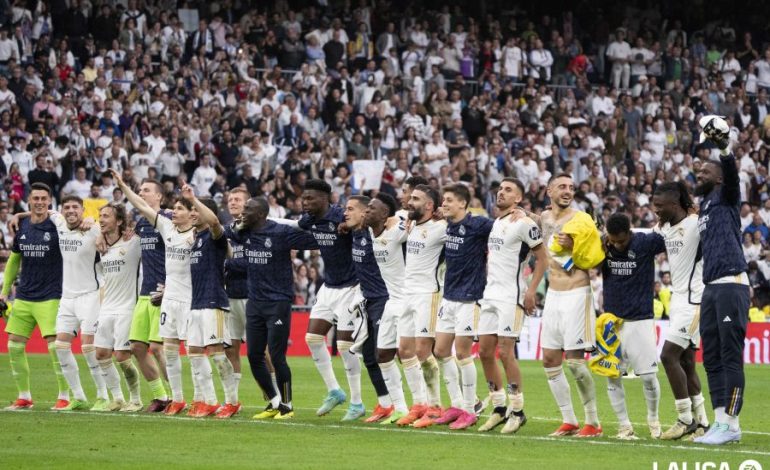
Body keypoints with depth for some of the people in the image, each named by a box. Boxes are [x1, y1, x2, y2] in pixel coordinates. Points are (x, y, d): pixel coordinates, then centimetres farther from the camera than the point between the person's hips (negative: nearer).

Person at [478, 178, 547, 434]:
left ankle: (517, 411, -2)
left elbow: (542, 259, -9)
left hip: (511, 295, -8)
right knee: (485, 351, 5)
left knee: (506, 352, -11)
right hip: (491, 294, 8)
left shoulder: (524, 223, -9)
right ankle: (499, 408, 15)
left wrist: (531, 291, -15)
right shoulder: (496, 223, 16)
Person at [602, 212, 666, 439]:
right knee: (612, 376, -1)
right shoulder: (603, 246, -1)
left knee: (648, 376, -3)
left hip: (640, 320, -3)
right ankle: (624, 426, 11)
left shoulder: (646, 242, -10)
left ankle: (653, 419, 20)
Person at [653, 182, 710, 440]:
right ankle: (701, 421, 13)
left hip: (693, 299, -9)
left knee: (669, 356, -11)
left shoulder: (696, 224, -14)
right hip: (677, 299, 9)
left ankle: (686, 419, -4)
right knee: (686, 362, 8)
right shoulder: (663, 228, 11)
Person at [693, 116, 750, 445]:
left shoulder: (726, 197, 2)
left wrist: (723, 147, -35)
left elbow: (731, 172, -19)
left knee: (730, 356, -10)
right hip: (710, 289, 9)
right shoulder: (704, 205, 24)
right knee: (712, 357, 8)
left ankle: (731, 424, -11)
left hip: (731, 287, -9)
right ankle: (719, 422, 12)